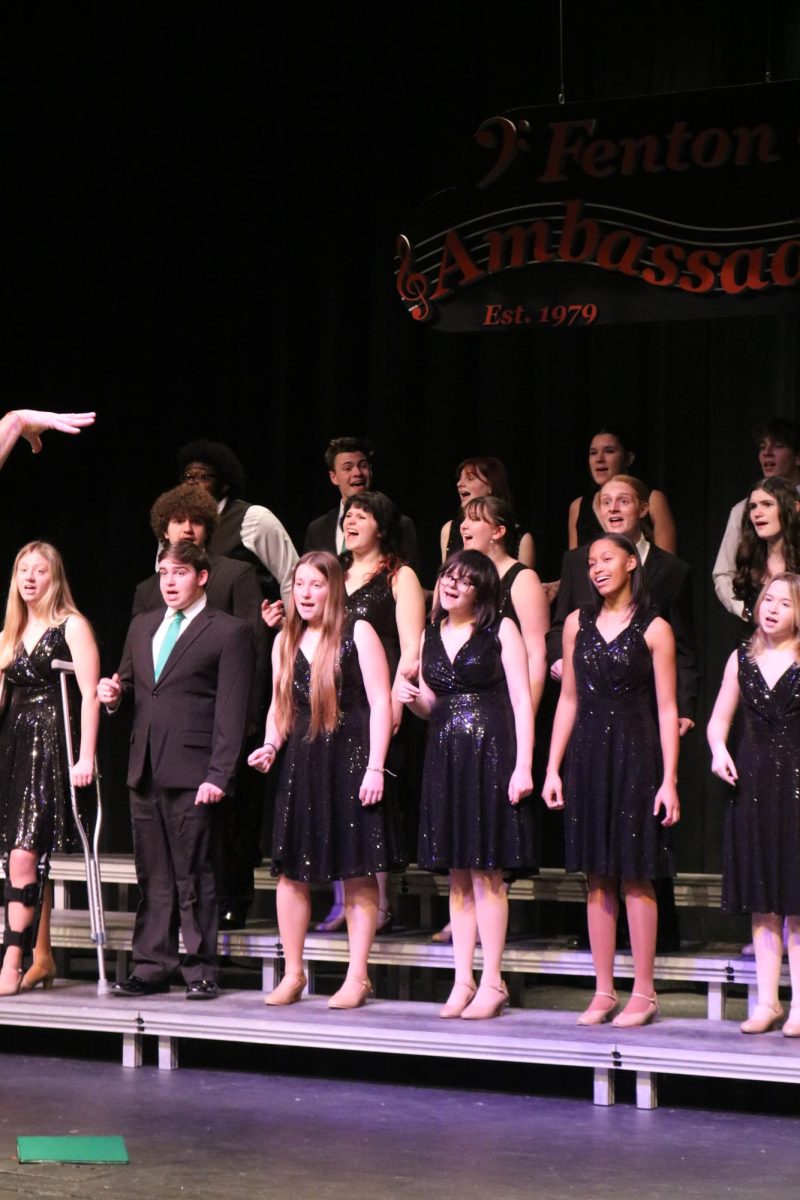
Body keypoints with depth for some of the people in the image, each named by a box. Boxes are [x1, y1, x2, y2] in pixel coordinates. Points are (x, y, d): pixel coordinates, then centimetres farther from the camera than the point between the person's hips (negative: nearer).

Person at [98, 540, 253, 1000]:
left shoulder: (229, 632, -2)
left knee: (195, 874, -3)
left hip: (191, 772, -6)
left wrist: (219, 775, -14)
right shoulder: (142, 627, 18)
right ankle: (152, 966, 13)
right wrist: (116, 695, 2)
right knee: (153, 874, 9)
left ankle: (201, 970, 3)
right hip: (145, 770, 6)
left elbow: (232, 711, -7)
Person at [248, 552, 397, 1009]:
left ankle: (358, 977, 5)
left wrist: (375, 767, -14)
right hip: (301, 764, 5)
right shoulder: (285, 641, 12)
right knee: (291, 871, 5)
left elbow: (380, 702, -8)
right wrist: (271, 745, 0)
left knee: (358, 875, -1)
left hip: (349, 760, -5)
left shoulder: (358, 634, -4)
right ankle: (293, 974, 15)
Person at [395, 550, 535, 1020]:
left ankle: (492, 983, -2)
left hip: (490, 755, -6)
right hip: (445, 759, 6)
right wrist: (412, 698, -3)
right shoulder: (431, 635, 14)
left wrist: (523, 766, -16)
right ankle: (463, 981, 10)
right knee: (458, 875, 7)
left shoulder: (501, 630, -3)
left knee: (486, 873, -6)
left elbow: (522, 700, -8)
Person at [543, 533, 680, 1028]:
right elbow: (568, 699, 13)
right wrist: (553, 768, 7)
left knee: (636, 876, -3)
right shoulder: (577, 623, 9)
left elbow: (667, 709, -4)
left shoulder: (654, 629, -3)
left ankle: (644, 992, 3)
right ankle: (604, 991, 11)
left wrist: (669, 779, -9)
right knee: (598, 879, 6)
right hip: (588, 755, 4)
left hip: (635, 755, -4)